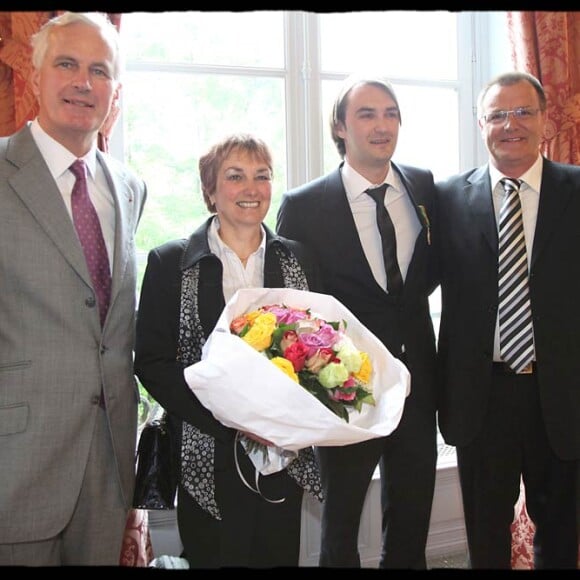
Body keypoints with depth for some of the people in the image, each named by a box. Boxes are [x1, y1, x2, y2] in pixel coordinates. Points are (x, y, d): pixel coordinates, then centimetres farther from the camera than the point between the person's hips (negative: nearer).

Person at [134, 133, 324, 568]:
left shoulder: (298, 259, 7)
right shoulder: (169, 263, -1)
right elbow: (152, 362, -5)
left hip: (285, 456, 3)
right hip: (208, 460, -2)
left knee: (279, 557, 10)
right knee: (213, 558, 6)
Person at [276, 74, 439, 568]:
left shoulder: (426, 187, 0)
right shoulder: (303, 206, -9)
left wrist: (410, 298, -1)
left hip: (416, 384, 3)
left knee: (411, 528, 17)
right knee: (340, 528, 15)